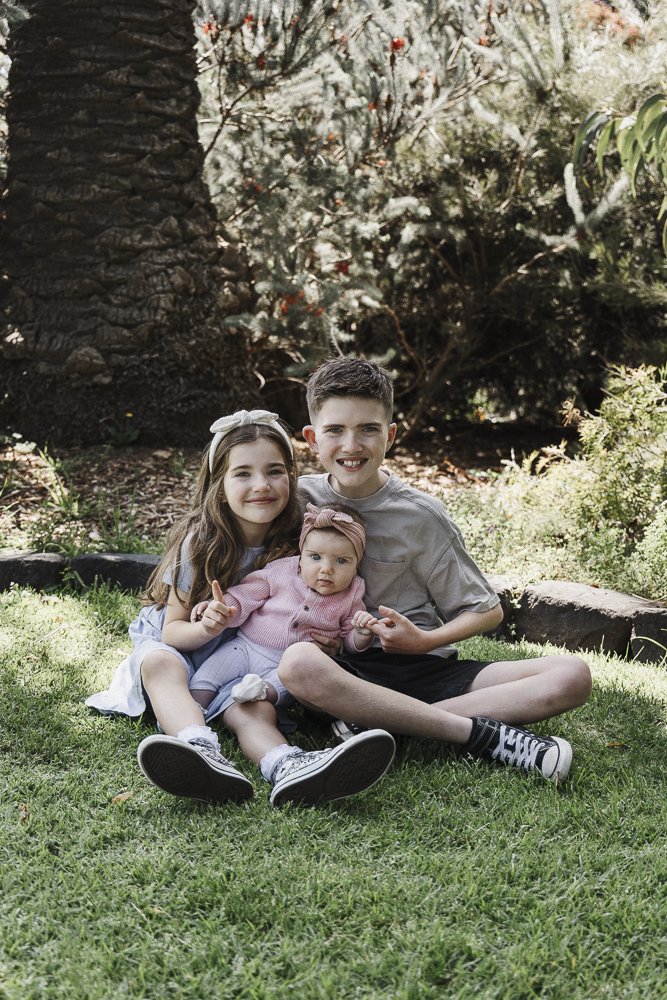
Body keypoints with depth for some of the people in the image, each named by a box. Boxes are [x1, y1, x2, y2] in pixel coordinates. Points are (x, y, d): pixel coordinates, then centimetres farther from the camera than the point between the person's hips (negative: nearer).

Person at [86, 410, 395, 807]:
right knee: (160, 662, -36)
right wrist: (206, 628, -32)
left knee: (254, 708, -34)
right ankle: (202, 749, -65)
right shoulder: (201, 541, -13)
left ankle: (285, 767, -67)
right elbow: (172, 630, -9)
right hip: (181, 648, -1)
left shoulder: (297, 542, -7)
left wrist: (325, 637, -16)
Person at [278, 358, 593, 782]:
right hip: (346, 672, -1)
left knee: (573, 676, -18)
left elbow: (488, 611, 8)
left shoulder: (421, 516, 2)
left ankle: (380, 721, -27)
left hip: (426, 669, 2)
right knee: (299, 662, -39)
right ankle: (483, 734, -30)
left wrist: (425, 640, -9)